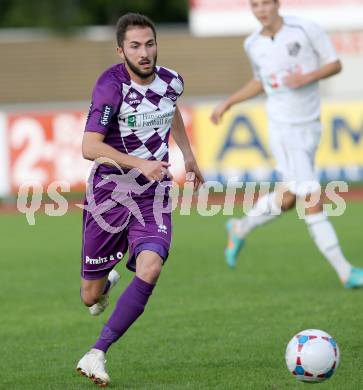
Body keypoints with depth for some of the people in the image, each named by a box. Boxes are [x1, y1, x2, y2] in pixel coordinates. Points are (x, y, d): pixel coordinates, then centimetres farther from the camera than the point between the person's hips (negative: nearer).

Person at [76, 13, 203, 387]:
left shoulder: (171, 81, -1)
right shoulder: (111, 86, -19)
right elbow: (90, 147, -26)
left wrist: (187, 153, 30)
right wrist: (140, 164, -34)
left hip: (153, 196, 3)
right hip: (108, 194, -3)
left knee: (149, 270, -24)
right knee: (91, 297, 6)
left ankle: (96, 354, -19)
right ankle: (107, 283, 46)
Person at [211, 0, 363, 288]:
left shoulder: (305, 29, -6)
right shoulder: (253, 45, 2)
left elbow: (335, 64, -2)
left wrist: (307, 77, -18)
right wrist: (228, 103, 16)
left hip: (310, 127, 1)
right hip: (283, 128, -1)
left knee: (288, 199, 8)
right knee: (312, 198, -11)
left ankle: (241, 229, 37)